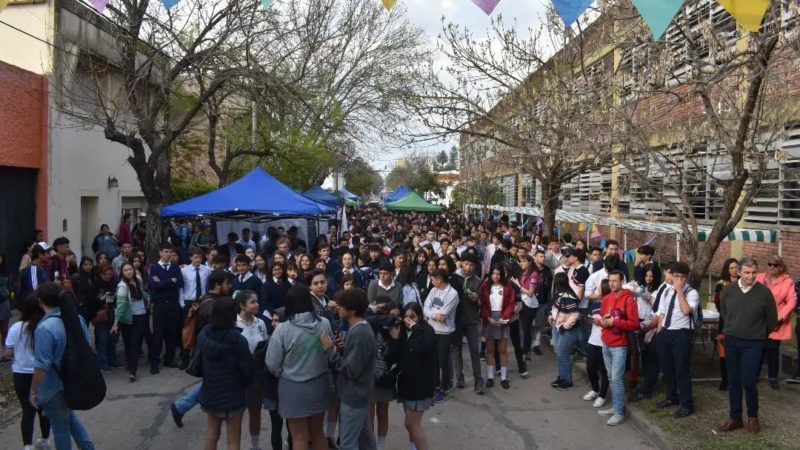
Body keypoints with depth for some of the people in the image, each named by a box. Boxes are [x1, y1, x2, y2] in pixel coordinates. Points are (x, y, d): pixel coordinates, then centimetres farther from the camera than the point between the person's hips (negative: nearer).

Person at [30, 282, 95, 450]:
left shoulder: (45, 328, -27)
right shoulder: (77, 318, -3)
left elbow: (42, 366, -25)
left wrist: (33, 391, -12)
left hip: (56, 386, -7)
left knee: (60, 426, 12)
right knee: (68, 415, 28)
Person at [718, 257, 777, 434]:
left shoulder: (764, 292, -10)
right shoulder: (728, 291, -1)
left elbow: (772, 320, 3)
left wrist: (759, 335, 12)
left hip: (753, 344, -3)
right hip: (731, 342, 3)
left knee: (749, 383, -4)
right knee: (733, 382, 10)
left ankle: (753, 417, 19)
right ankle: (735, 418, 21)